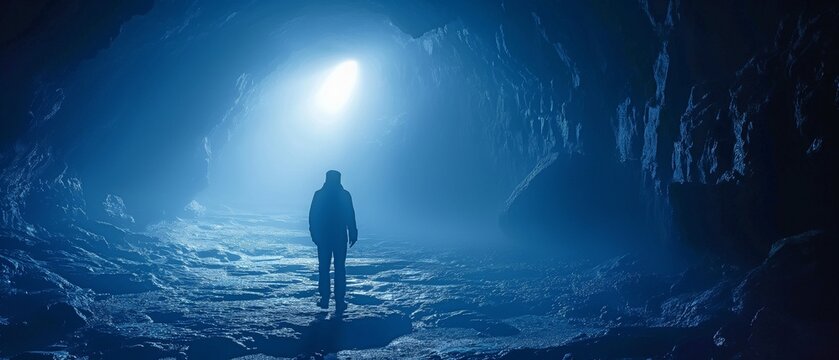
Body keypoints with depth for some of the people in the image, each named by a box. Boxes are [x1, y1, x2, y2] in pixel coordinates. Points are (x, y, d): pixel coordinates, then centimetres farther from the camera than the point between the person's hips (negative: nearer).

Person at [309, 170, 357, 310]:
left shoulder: (319, 194, -1)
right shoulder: (345, 195, -3)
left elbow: (312, 216, 0)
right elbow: (350, 216, -3)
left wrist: (314, 234, 8)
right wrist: (352, 234, 3)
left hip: (323, 236, 1)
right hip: (340, 236, 0)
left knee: (323, 268, 8)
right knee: (340, 268, 3)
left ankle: (324, 300, 8)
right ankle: (339, 301, 1)